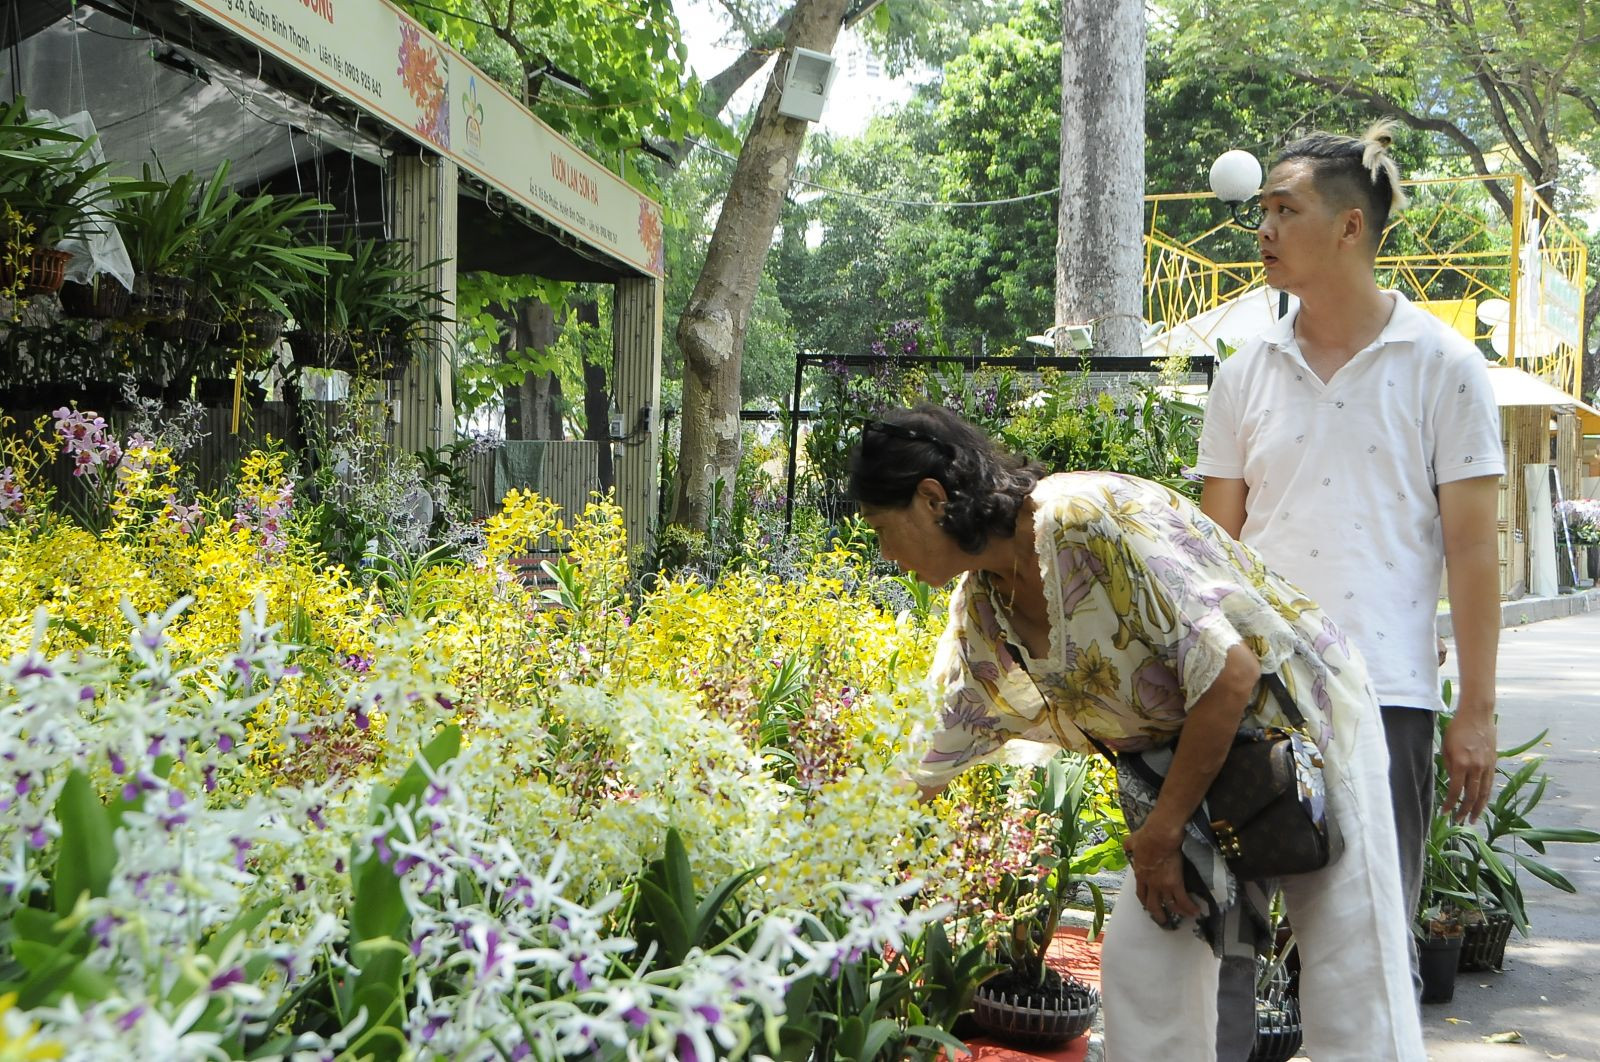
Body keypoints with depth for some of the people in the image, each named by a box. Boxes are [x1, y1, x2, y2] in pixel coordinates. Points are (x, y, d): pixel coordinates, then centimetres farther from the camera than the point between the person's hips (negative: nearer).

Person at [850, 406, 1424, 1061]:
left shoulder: (1090, 522, -27)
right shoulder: (980, 611, -1)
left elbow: (1229, 672, -28)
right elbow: (933, 760, 11)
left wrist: (1162, 832, -19)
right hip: (1186, 760, 8)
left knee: (1351, 998, -5)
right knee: (1139, 962, 1)